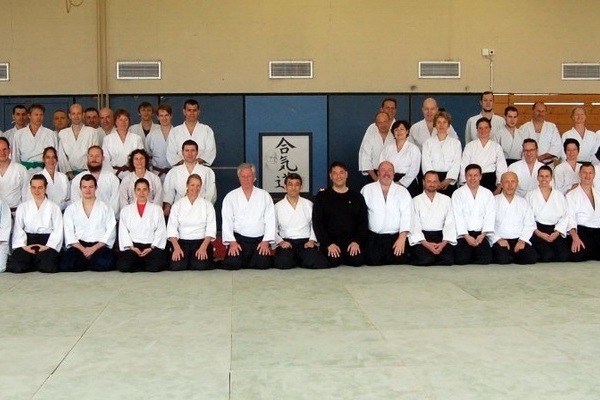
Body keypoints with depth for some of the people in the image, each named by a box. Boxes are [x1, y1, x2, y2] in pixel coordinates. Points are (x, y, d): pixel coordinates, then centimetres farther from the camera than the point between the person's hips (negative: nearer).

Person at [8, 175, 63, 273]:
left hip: (47, 241, -1)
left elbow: (58, 230, -1)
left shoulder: (54, 208, 8)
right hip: (28, 240, 2)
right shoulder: (22, 207, 13)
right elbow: (18, 229, 3)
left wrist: (47, 247, -16)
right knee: (15, 266, -26)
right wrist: (23, 246, -14)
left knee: (48, 267, -31)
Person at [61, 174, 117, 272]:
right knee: (66, 265, -30)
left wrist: (94, 248, -12)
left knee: (105, 263, -34)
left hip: (99, 245, 0)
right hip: (78, 245, 1)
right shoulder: (71, 209, 14)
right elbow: (69, 233, 4)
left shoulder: (105, 208, 12)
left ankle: (85, 262, -1)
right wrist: (83, 249, -12)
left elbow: (111, 231, 1)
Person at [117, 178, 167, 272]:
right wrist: (131, 247, -9)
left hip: (151, 246, 0)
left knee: (156, 266, -31)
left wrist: (151, 248, -9)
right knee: (123, 266, -28)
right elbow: (123, 232, 6)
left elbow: (161, 231, 4)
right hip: (132, 246, 1)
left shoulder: (157, 209, 14)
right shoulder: (126, 210, 16)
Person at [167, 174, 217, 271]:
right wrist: (176, 247, -16)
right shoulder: (177, 205, 7)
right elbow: (172, 228, 0)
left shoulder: (207, 205, 6)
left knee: (200, 266, -27)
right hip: (182, 242, 0)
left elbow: (211, 229, -1)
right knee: (177, 266, -26)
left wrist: (203, 247, -16)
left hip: (201, 242, 0)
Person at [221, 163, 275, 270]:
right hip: (238, 239, -1)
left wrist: (266, 241, -7)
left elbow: (270, 220, 3)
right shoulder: (230, 197, 6)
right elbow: (226, 222, 0)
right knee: (233, 263, -24)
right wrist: (232, 242, -11)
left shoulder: (265, 196, 8)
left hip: (260, 239, 1)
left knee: (263, 264, -21)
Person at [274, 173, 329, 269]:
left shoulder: (308, 204, 11)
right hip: (286, 242, -1)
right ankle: (294, 261, 1)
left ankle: (299, 261, 2)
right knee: (283, 263, -34)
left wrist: (312, 240, -7)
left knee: (318, 263, -29)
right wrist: (280, 242, -12)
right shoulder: (278, 206, 6)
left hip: (305, 242, 1)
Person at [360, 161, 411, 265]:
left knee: (399, 261, -16)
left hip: (396, 236, 0)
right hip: (374, 237, 0)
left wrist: (402, 238, -12)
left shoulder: (403, 192, 7)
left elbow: (406, 215, -1)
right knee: (373, 261, -17)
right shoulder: (367, 190, 7)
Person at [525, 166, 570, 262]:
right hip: (537, 231, -2)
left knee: (564, 255, -23)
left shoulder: (559, 195, 16)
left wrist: (557, 233, -8)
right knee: (547, 255, -27)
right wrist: (539, 233, -13)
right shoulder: (530, 195, 9)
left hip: (555, 231, 3)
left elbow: (564, 216, 8)